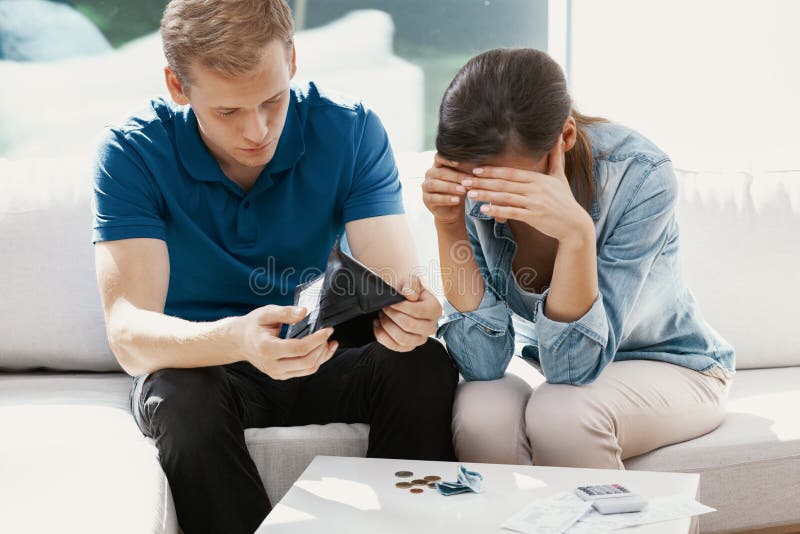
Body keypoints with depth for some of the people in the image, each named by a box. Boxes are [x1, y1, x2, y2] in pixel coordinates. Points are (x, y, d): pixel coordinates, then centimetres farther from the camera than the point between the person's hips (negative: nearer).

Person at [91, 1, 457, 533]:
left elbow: (394, 274, -17)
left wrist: (408, 309, -44)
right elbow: (128, 334, -27)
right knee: (184, 400, -35)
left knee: (425, 366, -27)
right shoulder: (133, 154, -17)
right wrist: (238, 339, -48)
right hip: (195, 361, -1)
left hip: (321, 357, 2)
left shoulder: (351, 130, -11)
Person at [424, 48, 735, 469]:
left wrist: (577, 232, -44)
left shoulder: (640, 177, -27)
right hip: (550, 371, 2)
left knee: (561, 411, -33)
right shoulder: (471, 190, -17)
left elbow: (572, 366, -29)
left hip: (669, 368, -2)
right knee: (480, 412, -31)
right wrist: (449, 225, -31)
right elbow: (483, 364, -23)